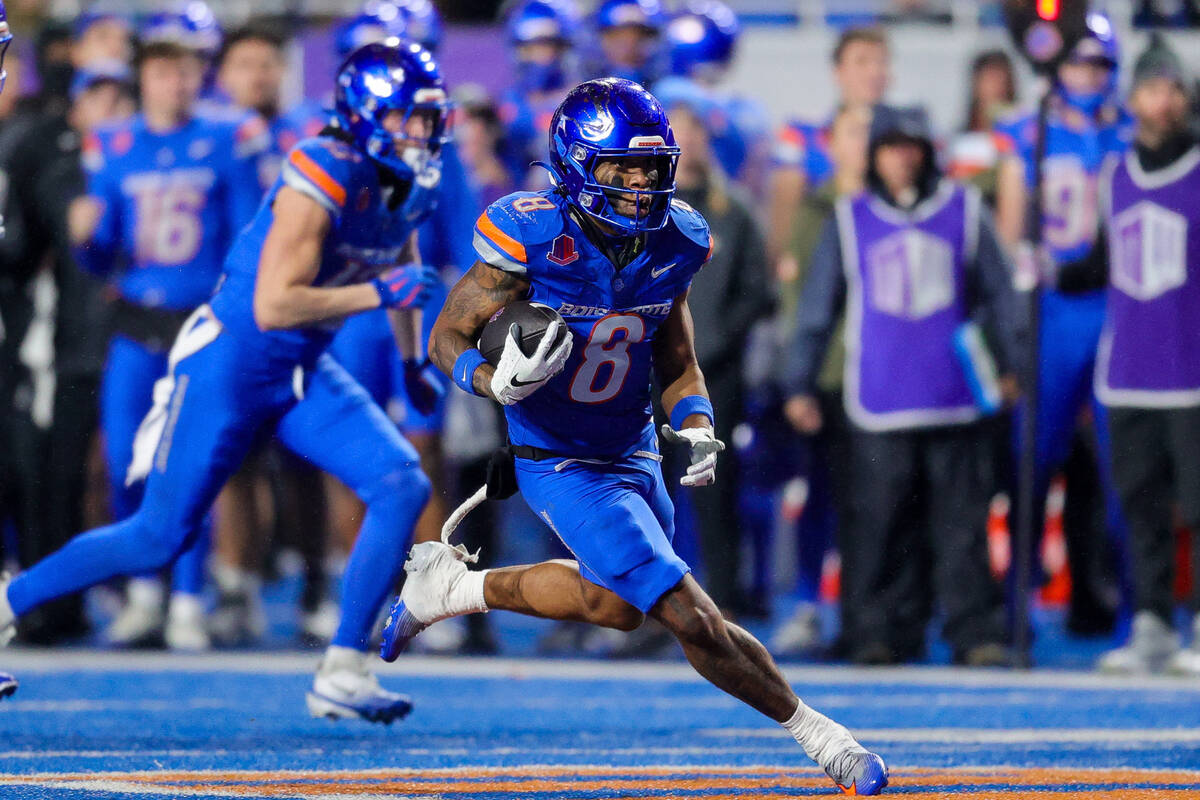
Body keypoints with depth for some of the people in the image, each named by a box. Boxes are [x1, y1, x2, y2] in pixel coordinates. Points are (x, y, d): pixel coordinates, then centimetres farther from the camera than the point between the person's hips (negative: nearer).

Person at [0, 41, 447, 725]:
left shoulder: (411, 187, 0)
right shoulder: (321, 180, -25)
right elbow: (274, 307, -31)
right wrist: (377, 293, -29)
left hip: (304, 373, 7)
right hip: (232, 364, -7)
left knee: (404, 486, -13)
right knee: (160, 537, -1)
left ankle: (343, 674, -8)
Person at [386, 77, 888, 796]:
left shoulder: (672, 244, -5)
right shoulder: (533, 237, -22)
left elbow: (678, 366, 8)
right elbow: (449, 338, -12)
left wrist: (696, 427, -12)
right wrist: (501, 382, -32)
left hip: (634, 453, 7)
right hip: (563, 466, -7)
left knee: (615, 602, 26)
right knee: (693, 619, -13)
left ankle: (455, 586, 41)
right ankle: (815, 733, 3)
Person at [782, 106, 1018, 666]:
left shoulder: (963, 211, 9)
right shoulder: (850, 220, 10)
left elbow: (997, 291, 14)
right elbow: (818, 306, 13)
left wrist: (1010, 364, 9)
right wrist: (799, 384, 10)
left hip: (955, 399, 0)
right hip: (879, 404, 0)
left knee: (961, 520, -2)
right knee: (880, 521, -2)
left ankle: (976, 633, 1)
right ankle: (882, 633, 4)